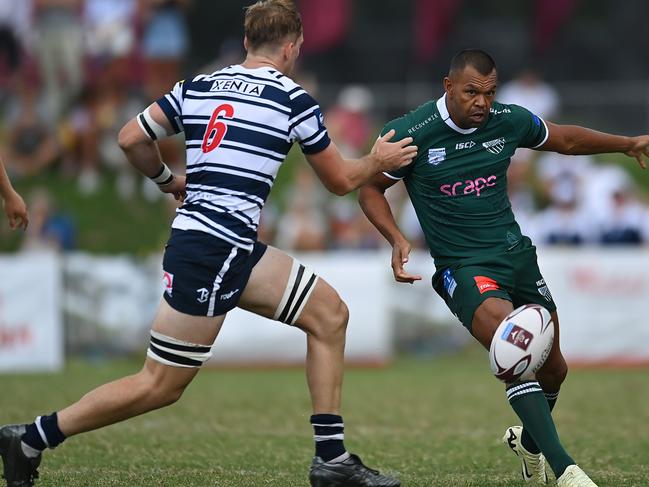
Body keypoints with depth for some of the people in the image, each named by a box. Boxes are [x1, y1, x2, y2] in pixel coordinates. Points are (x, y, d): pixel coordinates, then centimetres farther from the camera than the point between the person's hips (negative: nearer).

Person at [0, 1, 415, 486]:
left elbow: (131, 139, 11)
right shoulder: (293, 100, -5)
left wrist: (170, 181, 27)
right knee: (160, 386, -3)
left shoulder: (198, 87, 11)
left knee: (329, 312, 11)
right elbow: (340, 180, 6)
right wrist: (377, 162, 25)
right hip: (212, 251, -8)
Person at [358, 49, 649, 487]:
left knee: (553, 368, 12)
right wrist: (397, 239, -15)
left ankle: (529, 440, 45)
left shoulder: (510, 122, -1)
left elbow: (565, 139, 18)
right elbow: (370, 189, 1)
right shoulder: (411, 134, -13)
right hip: (461, 266, -5)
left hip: (516, 254, 6)